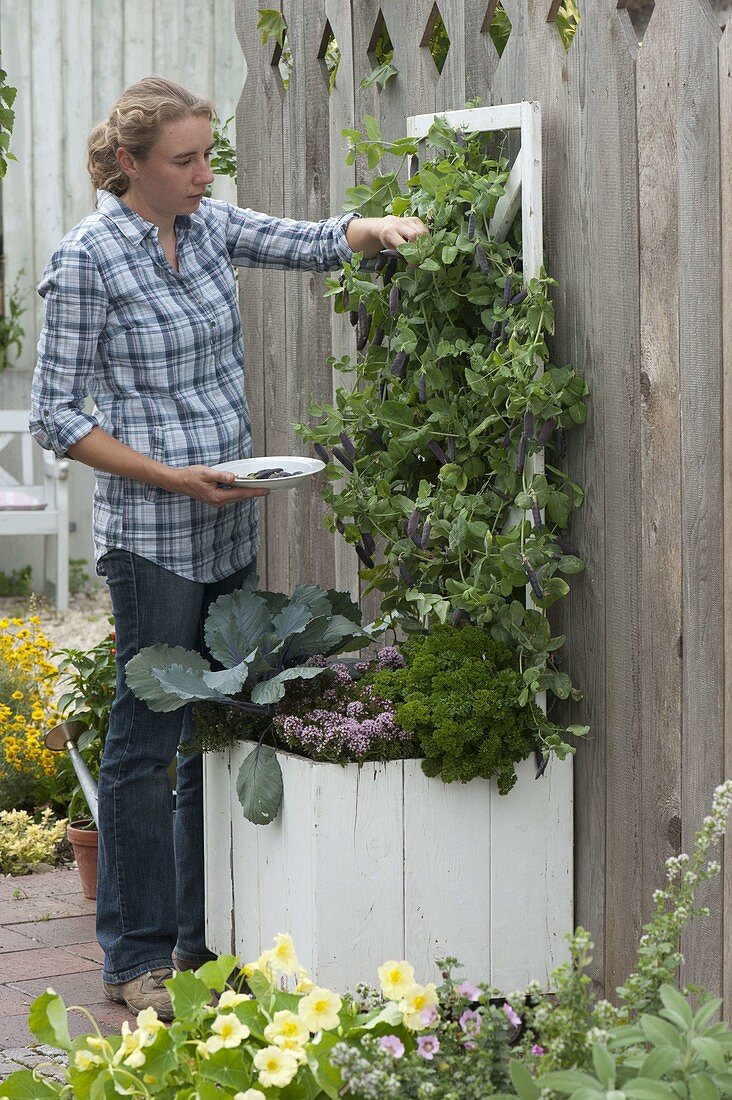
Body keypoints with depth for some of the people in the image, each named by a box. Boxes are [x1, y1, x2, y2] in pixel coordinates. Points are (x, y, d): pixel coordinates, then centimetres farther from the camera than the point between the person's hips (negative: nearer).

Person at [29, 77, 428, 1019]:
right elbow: (57, 417, -11)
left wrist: (374, 230, -12)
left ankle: (206, 939, 22)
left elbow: (311, 243, 10)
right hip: (153, 539, -7)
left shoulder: (205, 225, 7)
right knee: (148, 739, -1)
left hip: (231, 528, 7)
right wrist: (173, 477, -16)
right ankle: (135, 960, 10)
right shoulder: (87, 258, -12)